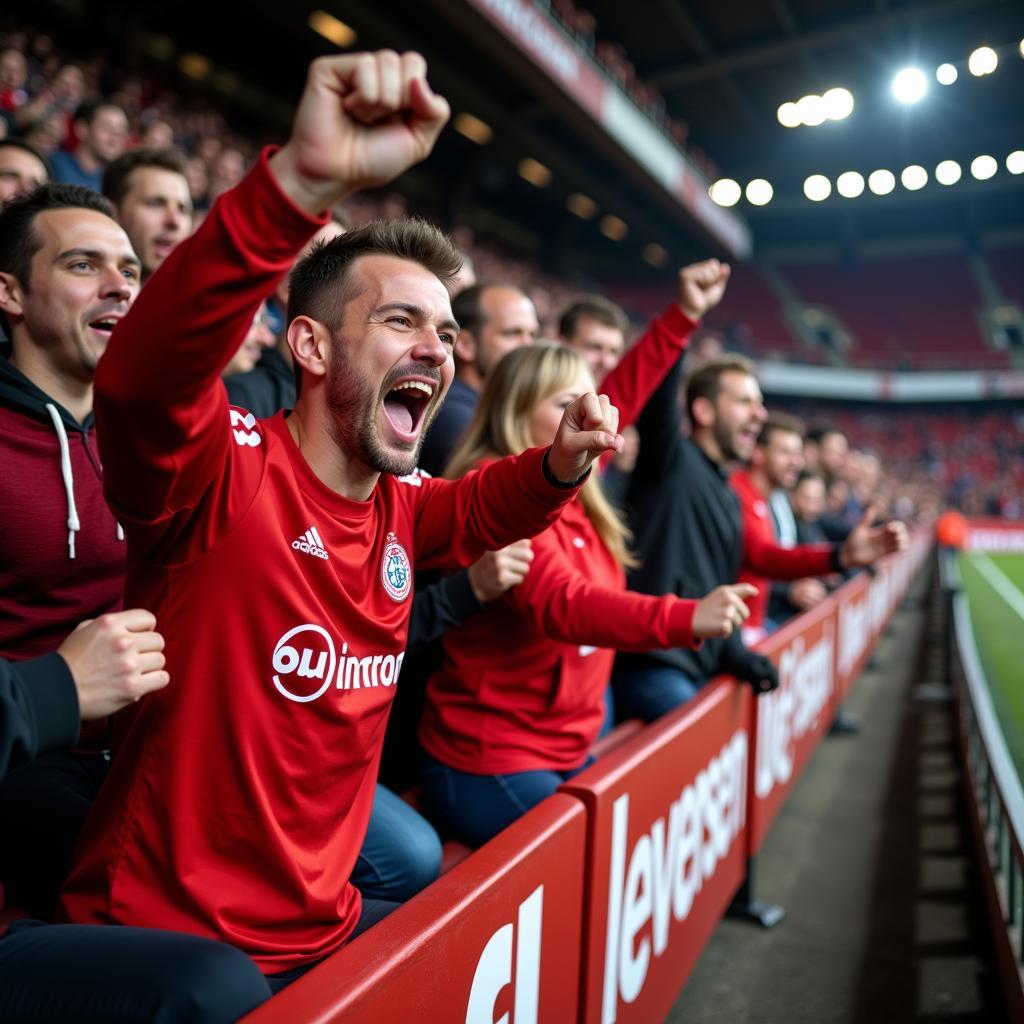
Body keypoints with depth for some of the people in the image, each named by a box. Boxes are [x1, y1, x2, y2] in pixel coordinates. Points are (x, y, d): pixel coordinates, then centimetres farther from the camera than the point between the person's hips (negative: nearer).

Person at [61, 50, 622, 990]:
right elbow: (141, 379, -39)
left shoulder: (399, 505, 1)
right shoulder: (223, 470, -19)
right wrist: (304, 180, -50)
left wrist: (560, 464, -1)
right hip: (164, 940, -6)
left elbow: (479, 511, 20)